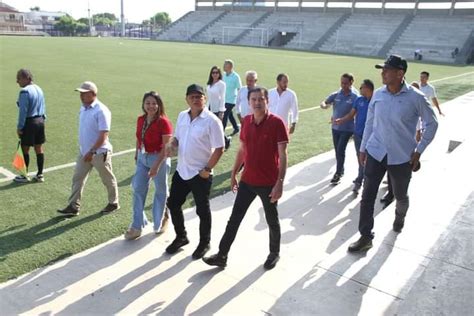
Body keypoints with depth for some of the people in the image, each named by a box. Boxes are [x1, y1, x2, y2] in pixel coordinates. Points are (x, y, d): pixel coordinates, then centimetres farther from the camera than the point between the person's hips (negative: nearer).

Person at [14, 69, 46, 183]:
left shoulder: (24, 92, -16)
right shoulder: (39, 89, 9)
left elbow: (23, 111, -18)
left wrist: (19, 127, -12)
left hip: (29, 123, -8)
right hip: (40, 121, 8)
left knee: (25, 149, 5)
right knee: (39, 149, 12)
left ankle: (24, 176, 16)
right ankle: (40, 175, 19)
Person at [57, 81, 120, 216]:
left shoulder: (101, 111, -20)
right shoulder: (83, 108, 7)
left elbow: (103, 136, -23)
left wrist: (91, 152, -24)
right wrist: (84, 150, 18)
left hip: (99, 153, -8)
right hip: (84, 152, 8)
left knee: (108, 179, 9)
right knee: (77, 178, 7)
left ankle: (113, 203, 27)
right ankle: (73, 206, 14)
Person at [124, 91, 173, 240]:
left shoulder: (163, 122, -19)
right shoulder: (141, 120, 1)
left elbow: (166, 147, -20)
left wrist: (156, 165, -24)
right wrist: (136, 155, 15)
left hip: (159, 159, -6)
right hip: (142, 158, 6)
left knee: (161, 191, 12)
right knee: (138, 190, 4)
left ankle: (159, 223, 33)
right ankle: (136, 226, 14)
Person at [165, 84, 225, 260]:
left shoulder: (212, 121, -16)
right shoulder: (182, 116, 4)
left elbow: (219, 148, -15)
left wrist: (207, 169, -17)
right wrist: (171, 145, -7)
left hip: (200, 174, -6)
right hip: (181, 171, 7)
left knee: (202, 210, 9)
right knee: (173, 204, 15)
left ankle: (204, 243, 30)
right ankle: (181, 237, 37)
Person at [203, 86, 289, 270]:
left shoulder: (276, 123, -15)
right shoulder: (246, 121, 3)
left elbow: (282, 156, -16)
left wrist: (280, 183, -22)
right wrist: (234, 174, 14)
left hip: (268, 183, -5)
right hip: (247, 181, 5)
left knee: (272, 220, 14)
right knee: (234, 219, 8)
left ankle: (274, 253, 36)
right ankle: (222, 256, 19)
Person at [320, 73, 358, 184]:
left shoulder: (355, 97, -11)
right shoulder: (335, 95, -1)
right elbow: (323, 103, -4)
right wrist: (324, 105, -28)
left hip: (347, 128, -4)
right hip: (335, 127, 5)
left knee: (340, 150, -9)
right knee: (337, 150, 14)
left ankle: (338, 174, 2)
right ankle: (341, 170, 31)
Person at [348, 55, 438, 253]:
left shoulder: (415, 98, -14)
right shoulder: (378, 95, -3)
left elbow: (432, 124, -2)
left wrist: (419, 150, -6)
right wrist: (363, 148, 10)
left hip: (402, 157, -2)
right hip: (375, 153, 3)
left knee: (400, 195, 18)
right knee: (367, 195, 0)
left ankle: (400, 217, 52)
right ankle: (365, 237, 11)